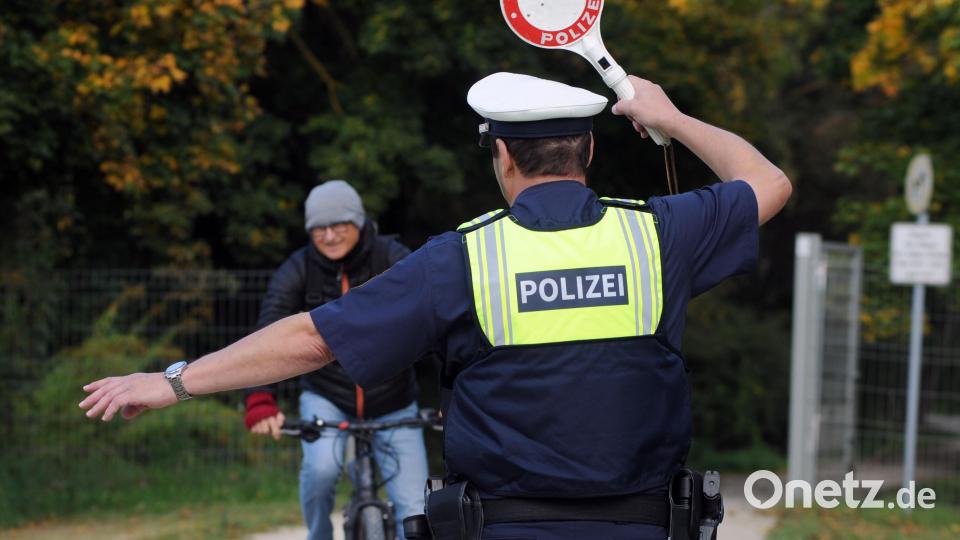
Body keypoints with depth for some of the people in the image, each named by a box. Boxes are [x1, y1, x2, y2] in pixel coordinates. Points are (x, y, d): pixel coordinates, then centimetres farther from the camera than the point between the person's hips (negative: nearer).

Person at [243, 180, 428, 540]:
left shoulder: (393, 259, -14)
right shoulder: (297, 270, -12)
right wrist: (260, 403, -39)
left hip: (392, 402, 0)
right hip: (325, 395, 0)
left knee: (414, 508, -8)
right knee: (321, 467, -28)